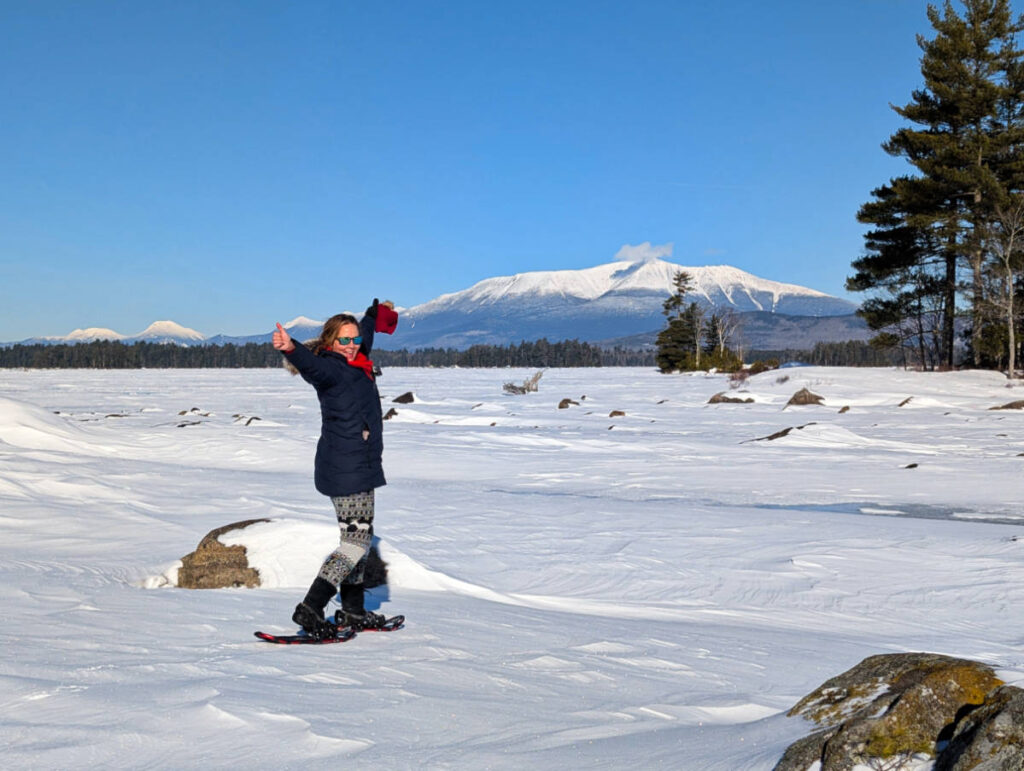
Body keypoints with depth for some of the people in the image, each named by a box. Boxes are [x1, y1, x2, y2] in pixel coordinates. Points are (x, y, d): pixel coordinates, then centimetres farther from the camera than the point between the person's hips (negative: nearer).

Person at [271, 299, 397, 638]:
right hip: (346, 469, -10)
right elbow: (311, 364, -37)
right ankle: (310, 609, -12)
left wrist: (376, 312, 53)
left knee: (360, 536, 15)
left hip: (360, 467, 10)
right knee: (356, 540, -11)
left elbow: (366, 334, 35)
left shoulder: (355, 364, 13)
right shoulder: (330, 367, -13)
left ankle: (352, 611, 24)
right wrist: (291, 349, -59)